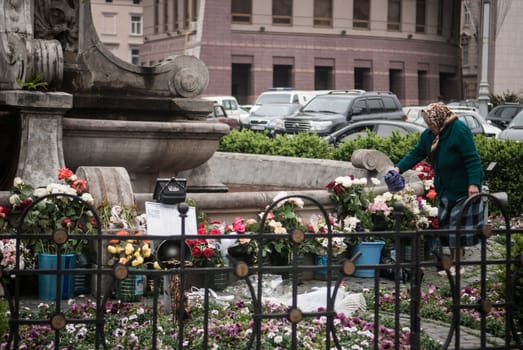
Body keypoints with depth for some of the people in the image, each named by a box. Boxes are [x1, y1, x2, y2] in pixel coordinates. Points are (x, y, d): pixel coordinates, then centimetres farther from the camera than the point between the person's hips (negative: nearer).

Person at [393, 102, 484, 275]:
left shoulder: (459, 131, -21)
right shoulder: (429, 134, 3)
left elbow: (472, 158, -23)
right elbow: (416, 153, 9)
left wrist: (474, 183, -27)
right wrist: (399, 168, -3)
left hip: (463, 188, -8)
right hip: (445, 188, 8)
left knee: (459, 226, -6)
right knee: (446, 225, 11)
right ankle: (454, 262, 21)